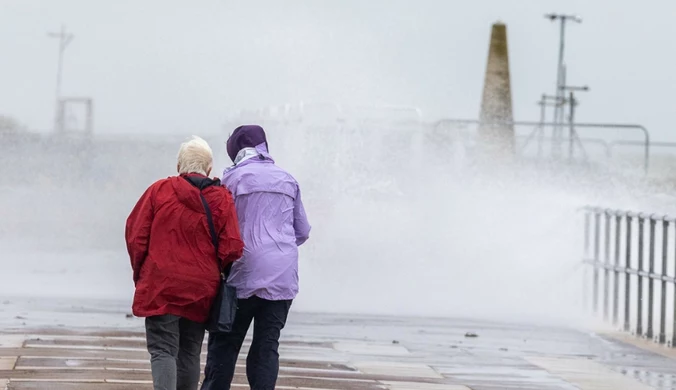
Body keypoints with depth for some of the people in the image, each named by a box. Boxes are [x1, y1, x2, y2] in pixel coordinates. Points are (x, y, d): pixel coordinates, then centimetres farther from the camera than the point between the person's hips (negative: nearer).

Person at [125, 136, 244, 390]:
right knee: (189, 353, 14)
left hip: (160, 287, -2)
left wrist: (140, 273, 12)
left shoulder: (159, 190, -4)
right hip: (201, 291, 2)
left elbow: (135, 236, -3)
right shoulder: (222, 199, -1)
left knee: (163, 350, -3)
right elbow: (231, 249, -6)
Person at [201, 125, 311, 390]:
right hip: (283, 277, 4)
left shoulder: (234, 177, -2)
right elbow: (302, 232, 17)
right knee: (267, 346, 4)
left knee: (224, 345, 2)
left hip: (245, 273, -4)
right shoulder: (287, 180, 12)